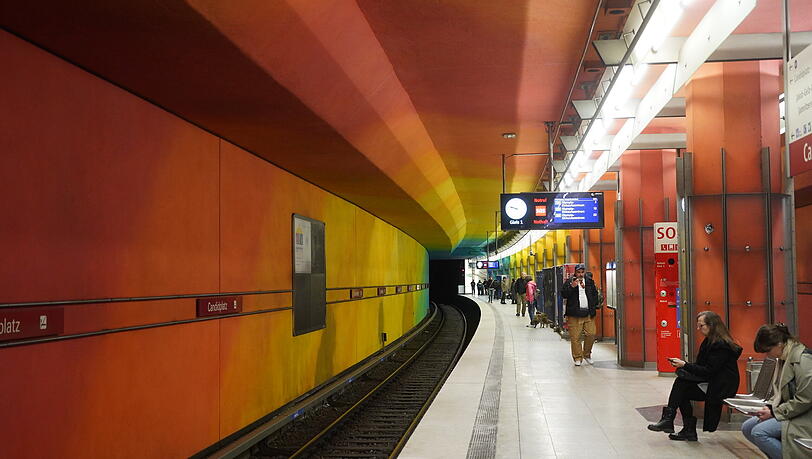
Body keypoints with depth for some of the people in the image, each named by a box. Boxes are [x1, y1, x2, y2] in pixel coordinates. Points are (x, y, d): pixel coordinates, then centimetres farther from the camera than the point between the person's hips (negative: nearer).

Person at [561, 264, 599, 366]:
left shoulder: (590, 282, 14)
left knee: (591, 335, 0)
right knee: (575, 337, -3)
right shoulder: (569, 282, 2)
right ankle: (577, 358, 6)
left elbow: (595, 294, 21)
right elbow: (563, 294, -6)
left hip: (588, 313, 3)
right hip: (574, 314, -3)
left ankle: (587, 354, 20)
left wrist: (593, 306, 8)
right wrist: (572, 286, -17)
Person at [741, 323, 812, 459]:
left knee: (759, 432, -24)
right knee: (747, 428, 1)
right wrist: (770, 407, 0)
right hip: (785, 411, 10)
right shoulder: (783, 358, 9)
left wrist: (774, 413, -17)